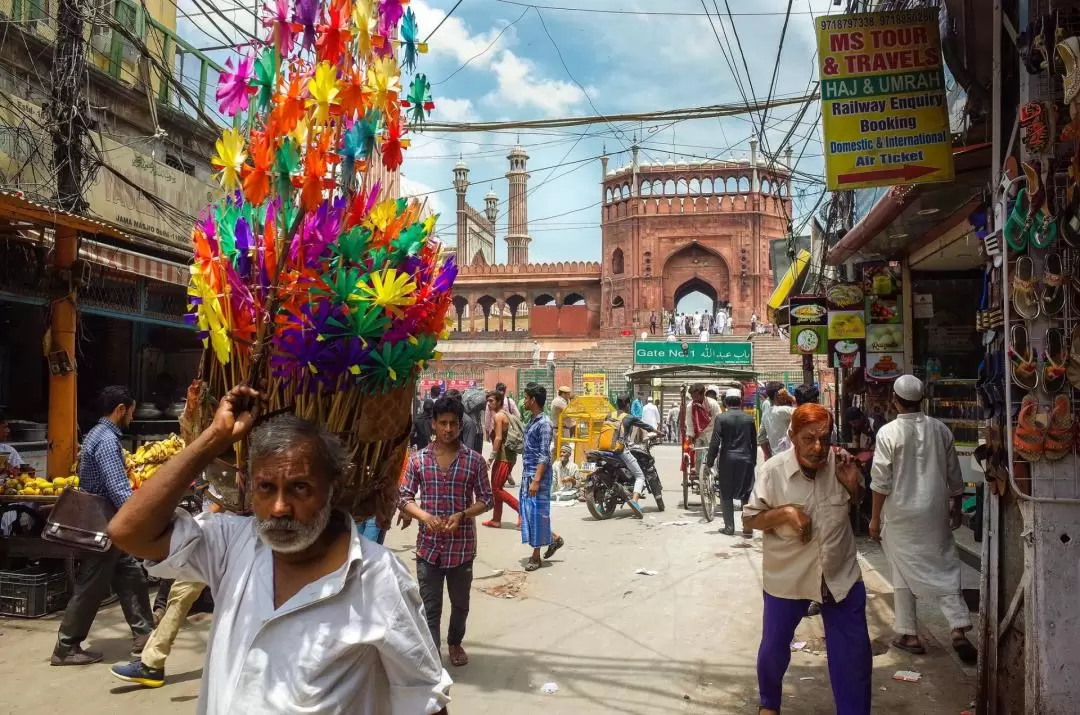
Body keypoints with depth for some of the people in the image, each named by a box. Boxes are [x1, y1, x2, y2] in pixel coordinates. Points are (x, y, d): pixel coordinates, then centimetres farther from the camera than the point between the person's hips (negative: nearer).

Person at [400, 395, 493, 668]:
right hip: (428, 545, 0)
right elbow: (404, 498, 2)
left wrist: (462, 515, -16)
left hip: (462, 546, 1)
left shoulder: (475, 461, -3)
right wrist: (425, 516, -16)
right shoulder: (418, 459, -1)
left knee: (460, 603, 18)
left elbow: (486, 499, 1)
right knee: (430, 607, 3)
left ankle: (455, 642, 42)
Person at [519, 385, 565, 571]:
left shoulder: (544, 423, -16)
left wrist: (536, 480, -24)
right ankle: (554, 538, 26)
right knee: (528, 512, 12)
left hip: (538, 475, -9)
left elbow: (545, 455, -20)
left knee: (536, 513, -2)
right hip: (527, 473, 9)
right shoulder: (533, 421, 12)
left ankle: (536, 556, 7)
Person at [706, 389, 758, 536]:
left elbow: (715, 442, -9)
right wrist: (753, 460, 17)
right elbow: (754, 442, 7)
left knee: (726, 495, 7)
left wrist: (710, 462, -2)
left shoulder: (721, 418, -6)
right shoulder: (749, 418, 3)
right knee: (746, 494, 9)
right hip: (746, 459, 2)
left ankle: (729, 527, 7)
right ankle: (747, 526, 7)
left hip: (727, 460, -2)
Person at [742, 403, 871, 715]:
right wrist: (784, 512, -26)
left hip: (840, 574, 2)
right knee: (773, 648, 14)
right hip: (786, 577, -2)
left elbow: (857, 509, 8)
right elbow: (749, 519, -10)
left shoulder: (840, 462, -10)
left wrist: (852, 485, -14)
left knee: (855, 653, 10)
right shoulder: (774, 470, -18)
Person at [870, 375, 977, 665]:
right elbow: (954, 475, 8)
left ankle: (909, 635, 13)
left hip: (900, 514, -3)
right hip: (935, 512, 3)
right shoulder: (940, 429, 0)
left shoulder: (888, 433, -12)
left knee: (903, 573, 8)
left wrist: (875, 518, -3)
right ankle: (959, 630, -2)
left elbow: (881, 481, -12)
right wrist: (956, 507, 22)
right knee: (945, 568, 9)